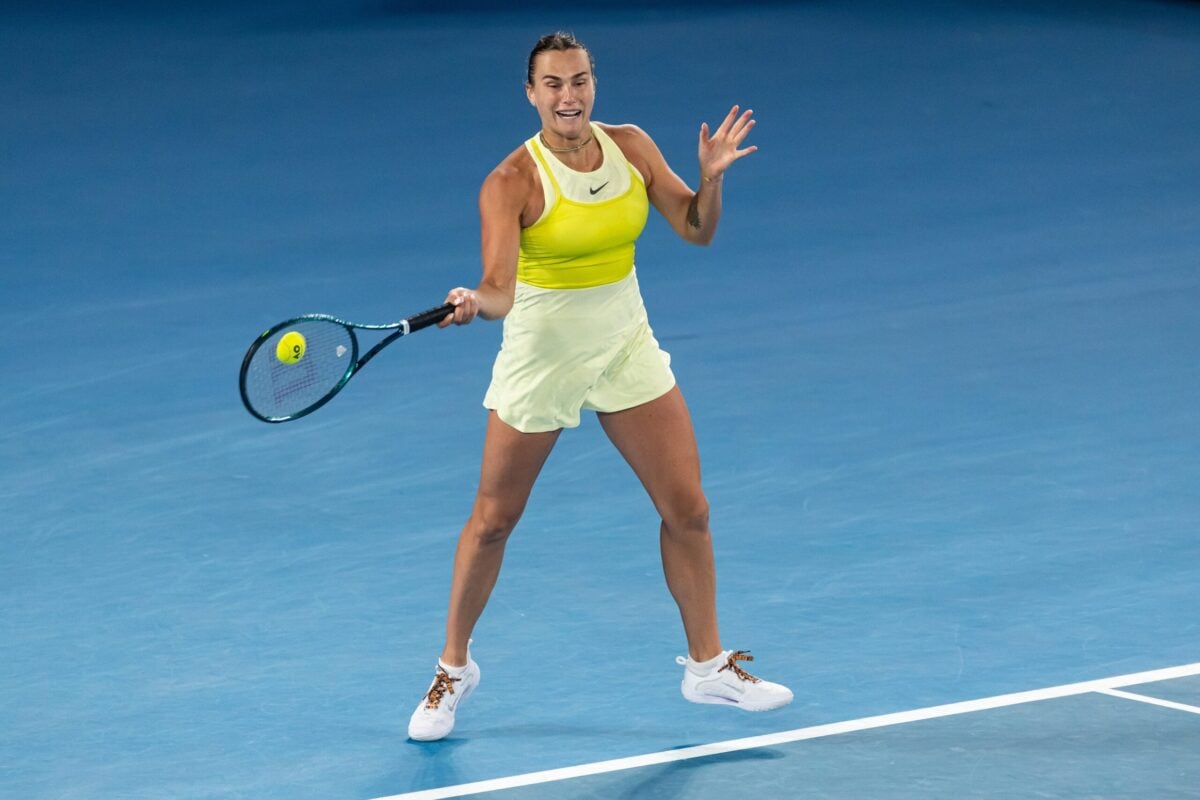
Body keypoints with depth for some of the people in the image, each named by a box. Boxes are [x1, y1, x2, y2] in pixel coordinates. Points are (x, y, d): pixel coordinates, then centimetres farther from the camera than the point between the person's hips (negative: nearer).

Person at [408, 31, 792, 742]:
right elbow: (500, 289, -30)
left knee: (687, 509, 3)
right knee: (493, 521, 6)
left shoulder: (631, 147, -5)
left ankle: (708, 664, 20)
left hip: (626, 347, 4)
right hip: (541, 357, -4)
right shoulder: (512, 181, -19)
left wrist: (711, 177, -18)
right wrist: (474, 303, -52)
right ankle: (454, 668, 25)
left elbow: (696, 230, 1)